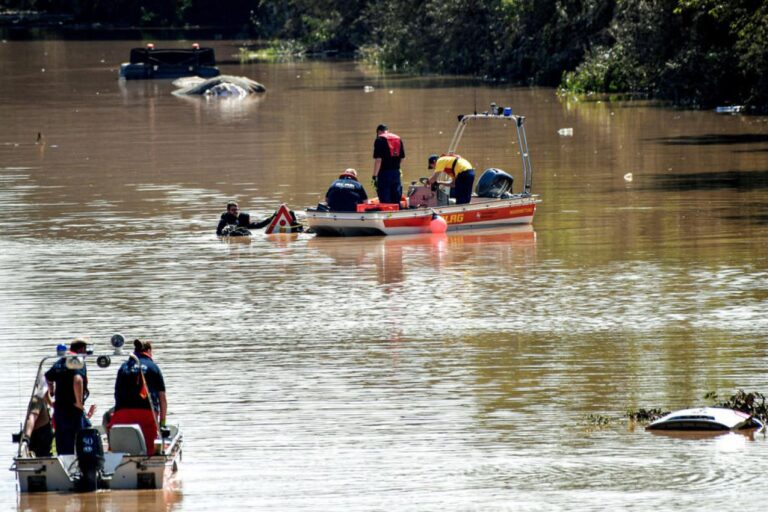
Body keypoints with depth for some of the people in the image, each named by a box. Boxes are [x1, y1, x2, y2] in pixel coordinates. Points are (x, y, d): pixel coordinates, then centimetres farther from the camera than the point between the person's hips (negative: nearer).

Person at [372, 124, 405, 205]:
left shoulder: (379, 140, -8)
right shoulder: (398, 139, 11)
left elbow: (378, 159, -15)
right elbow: (402, 157, 14)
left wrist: (375, 176, -13)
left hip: (384, 172, -6)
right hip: (396, 172, 6)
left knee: (385, 201, -5)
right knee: (396, 200, 11)